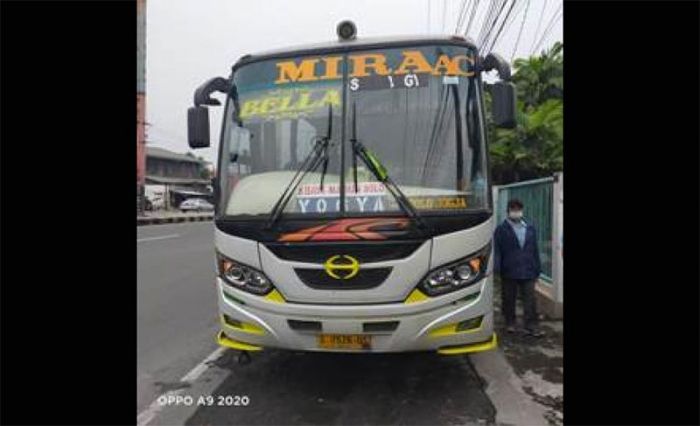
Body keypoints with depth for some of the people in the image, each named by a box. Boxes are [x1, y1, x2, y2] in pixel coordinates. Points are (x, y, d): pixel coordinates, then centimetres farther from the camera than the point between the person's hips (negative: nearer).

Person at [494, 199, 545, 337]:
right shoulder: (501, 229, -1)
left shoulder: (530, 229, 11)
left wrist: (537, 269, 9)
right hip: (509, 272, -2)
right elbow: (497, 251, -6)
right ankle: (510, 323, 24)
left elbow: (535, 250, 12)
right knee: (508, 300, 9)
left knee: (530, 299, 1)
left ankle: (531, 326, 7)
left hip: (528, 272, 3)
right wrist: (496, 268, -16)